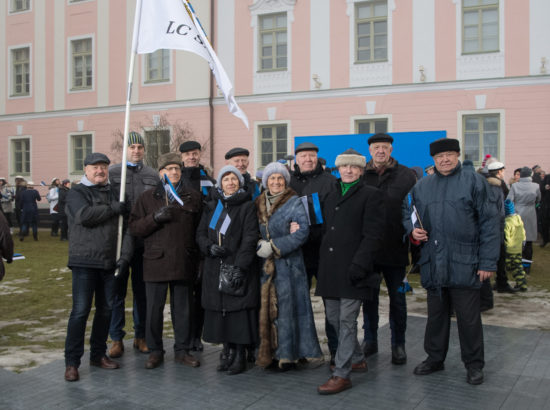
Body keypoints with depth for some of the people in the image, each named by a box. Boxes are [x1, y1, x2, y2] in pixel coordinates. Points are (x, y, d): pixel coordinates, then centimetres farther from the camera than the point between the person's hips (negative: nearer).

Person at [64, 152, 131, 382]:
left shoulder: (113, 194, 17)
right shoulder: (77, 193, 1)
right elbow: (85, 215, -20)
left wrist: (126, 251, -1)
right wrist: (114, 209, -11)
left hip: (109, 261, 6)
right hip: (85, 261, -5)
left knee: (106, 309, 10)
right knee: (80, 310, -6)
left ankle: (98, 354, 24)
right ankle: (72, 361, 3)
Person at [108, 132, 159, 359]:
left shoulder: (153, 176, 10)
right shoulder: (112, 172, 3)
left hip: (145, 241, 2)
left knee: (142, 289, 10)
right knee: (117, 290, 4)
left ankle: (141, 336, 21)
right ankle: (116, 338, 14)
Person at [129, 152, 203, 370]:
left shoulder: (193, 197, 9)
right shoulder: (147, 197, 7)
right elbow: (134, 227, 1)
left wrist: (198, 256, 1)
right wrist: (155, 217, -15)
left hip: (184, 262, 1)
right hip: (156, 262, -1)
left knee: (184, 309, 9)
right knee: (154, 309, 5)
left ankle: (183, 350, 22)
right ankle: (155, 351, 19)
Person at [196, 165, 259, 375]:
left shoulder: (247, 207, 0)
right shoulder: (211, 207, 14)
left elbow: (250, 238, -8)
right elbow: (200, 234, 15)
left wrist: (240, 267, -16)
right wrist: (209, 247, -7)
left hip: (239, 267, -4)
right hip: (214, 269, 4)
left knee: (239, 310, -5)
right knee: (219, 310, 4)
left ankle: (240, 355, 5)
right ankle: (227, 351, 17)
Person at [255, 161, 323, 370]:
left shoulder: (294, 203, -2)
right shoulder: (259, 204, 13)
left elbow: (302, 232, -13)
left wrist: (274, 247, -14)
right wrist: (259, 245, -9)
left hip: (289, 263, -4)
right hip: (266, 266, 5)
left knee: (288, 304, -4)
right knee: (268, 307, 4)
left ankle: (288, 353, 4)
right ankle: (272, 352, 11)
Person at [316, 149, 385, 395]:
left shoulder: (371, 195, -2)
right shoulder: (331, 198, 20)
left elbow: (373, 235, -10)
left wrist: (359, 264, -19)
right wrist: (323, 266, 14)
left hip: (353, 269, -7)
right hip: (330, 269, 7)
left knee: (347, 321, -6)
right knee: (333, 318, 13)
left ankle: (341, 374, 1)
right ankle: (357, 360, 31)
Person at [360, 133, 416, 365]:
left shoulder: (406, 176, 0)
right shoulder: (360, 176, 4)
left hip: (395, 249, -1)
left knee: (397, 298, 9)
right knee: (369, 296, 12)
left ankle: (398, 344, 22)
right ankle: (370, 340, 26)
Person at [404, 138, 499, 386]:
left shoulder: (474, 182, -2)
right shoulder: (422, 186, 10)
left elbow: (490, 223, -4)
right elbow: (408, 213, 21)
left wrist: (488, 262, -9)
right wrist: (413, 229, -3)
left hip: (465, 265, -4)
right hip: (433, 265, 4)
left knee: (468, 318, 5)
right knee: (436, 315, 16)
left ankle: (474, 365, 21)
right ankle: (435, 358, 31)